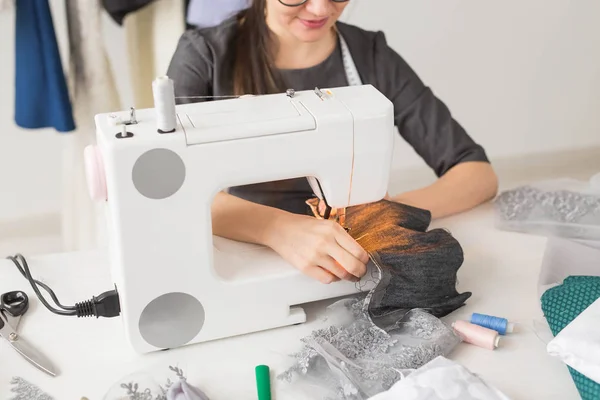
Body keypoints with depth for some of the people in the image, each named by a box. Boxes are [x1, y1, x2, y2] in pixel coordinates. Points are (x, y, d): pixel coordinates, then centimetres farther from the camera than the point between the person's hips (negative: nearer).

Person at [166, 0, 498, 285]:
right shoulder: (206, 55, -9)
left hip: (349, 277, 2)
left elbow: (480, 174, -4)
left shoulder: (371, 57, -4)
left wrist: (394, 211, -24)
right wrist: (277, 228, -40)